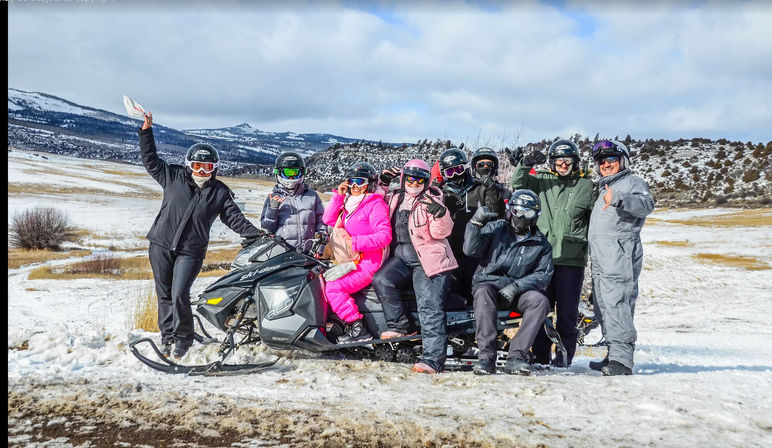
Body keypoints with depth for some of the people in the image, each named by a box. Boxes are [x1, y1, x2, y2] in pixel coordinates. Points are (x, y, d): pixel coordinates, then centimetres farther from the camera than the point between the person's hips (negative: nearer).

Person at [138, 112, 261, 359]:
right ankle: (167, 336, 24)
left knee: (179, 295, -13)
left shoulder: (220, 192, 4)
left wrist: (256, 234, -10)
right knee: (164, 295, 9)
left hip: (191, 252, -2)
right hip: (161, 245, 2)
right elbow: (151, 160, 12)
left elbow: (235, 218, 2)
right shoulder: (173, 176, 5)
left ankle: (183, 338, 6)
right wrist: (146, 131, 5)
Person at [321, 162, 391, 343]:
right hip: (352, 260, 9)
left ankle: (358, 330, -19)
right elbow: (329, 220, 12)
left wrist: (356, 242, -25)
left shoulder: (375, 204, -8)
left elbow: (384, 236, -17)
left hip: (368, 262, -9)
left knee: (333, 287, -23)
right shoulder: (349, 203, 16)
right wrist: (338, 196, 4)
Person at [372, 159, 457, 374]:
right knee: (381, 280, -23)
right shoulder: (395, 197, 17)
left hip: (428, 260, -5)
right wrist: (383, 185, 23)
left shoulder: (430, 201, 1)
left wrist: (440, 213, -25)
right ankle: (401, 325, -8)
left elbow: (441, 232, -7)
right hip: (400, 257, 5)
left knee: (430, 308, -15)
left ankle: (433, 358, -20)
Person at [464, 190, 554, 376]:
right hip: (489, 283, -1)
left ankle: (516, 356, -29)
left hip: (519, 291, 2)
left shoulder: (541, 243, 11)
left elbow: (543, 274, 0)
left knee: (540, 301, -28)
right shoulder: (496, 228, 7)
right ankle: (486, 357, -35)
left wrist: (516, 286, -15)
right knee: (484, 294, -36)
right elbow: (471, 250, -4)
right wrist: (476, 222, -19)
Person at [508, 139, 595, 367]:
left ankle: (564, 354, 12)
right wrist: (526, 163, -13)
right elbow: (517, 184, 1)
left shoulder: (587, 185, 7)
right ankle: (540, 354, 16)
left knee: (567, 310, 2)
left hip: (572, 257, -1)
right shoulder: (542, 181, 10)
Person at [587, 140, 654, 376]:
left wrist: (618, 199, -33)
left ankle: (622, 359, -24)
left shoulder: (632, 182, 2)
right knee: (603, 306, 9)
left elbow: (646, 204, -19)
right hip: (600, 258, 9)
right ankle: (614, 356, 15)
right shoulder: (603, 188, 29)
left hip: (621, 252, -9)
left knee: (615, 303, -20)